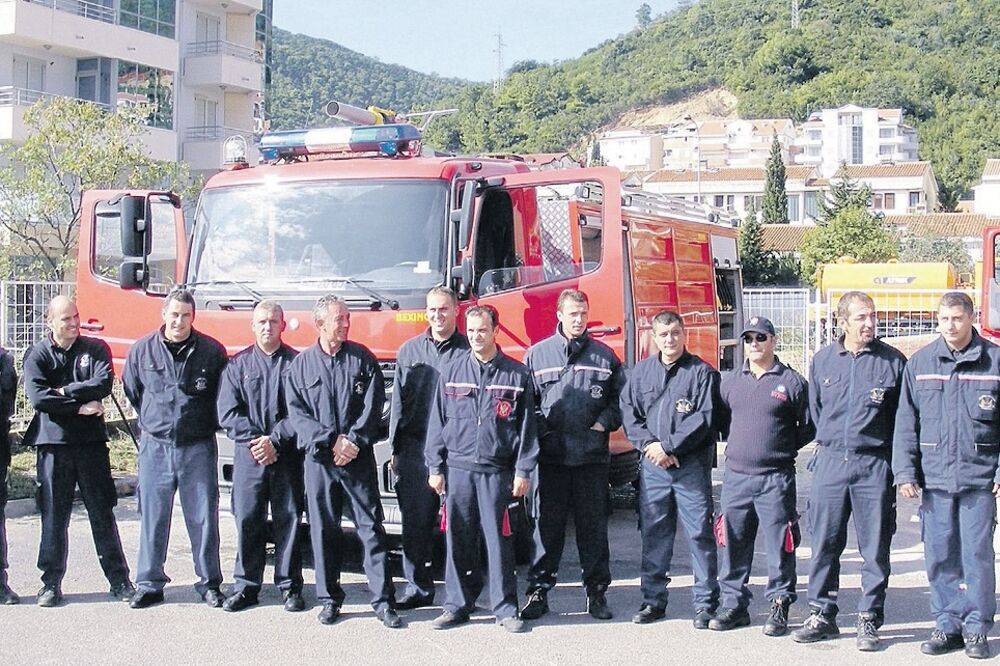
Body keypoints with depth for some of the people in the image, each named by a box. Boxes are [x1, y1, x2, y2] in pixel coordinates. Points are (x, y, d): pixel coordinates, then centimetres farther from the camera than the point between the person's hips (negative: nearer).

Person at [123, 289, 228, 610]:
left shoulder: (212, 351, -2)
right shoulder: (142, 350, 2)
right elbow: (132, 392, 17)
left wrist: (204, 424, 6)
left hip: (198, 448, -1)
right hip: (155, 447, 1)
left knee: (203, 518, 3)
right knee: (152, 518, 5)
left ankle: (209, 583, 13)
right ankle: (149, 584, 14)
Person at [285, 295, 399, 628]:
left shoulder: (362, 358, 6)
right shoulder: (302, 364, 5)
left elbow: (373, 406, 0)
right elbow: (296, 413, 0)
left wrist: (354, 441, -11)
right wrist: (330, 441, -11)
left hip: (359, 459, 0)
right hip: (318, 459, 1)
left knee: (371, 526, -2)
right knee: (323, 529, 5)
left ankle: (383, 600, 0)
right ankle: (329, 598, 16)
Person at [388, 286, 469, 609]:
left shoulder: (469, 352, 3)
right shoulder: (409, 351, 13)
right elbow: (399, 402, 13)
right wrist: (396, 448, 9)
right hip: (417, 448, 3)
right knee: (415, 522, 4)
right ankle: (418, 588, 12)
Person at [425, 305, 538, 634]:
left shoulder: (516, 375, 4)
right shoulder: (452, 373, 9)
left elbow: (526, 426, 3)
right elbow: (438, 422, 10)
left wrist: (523, 471, -2)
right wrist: (435, 468, 5)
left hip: (497, 471, -2)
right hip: (458, 468, 2)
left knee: (498, 539, 0)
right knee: (459, 540, 6)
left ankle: (505, 608, 8)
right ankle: (457, 604, 16)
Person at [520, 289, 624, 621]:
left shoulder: (604, 356, 9)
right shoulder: (537, 355, 7)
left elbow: (621, 398, 13)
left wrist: (605, 422, -3)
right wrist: (540, 428, -6)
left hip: (592, 456, 1)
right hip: (551, 455, 0)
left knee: (593, 525, 6)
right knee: (547, 525, 2)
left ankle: (597, 591, 14)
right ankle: (538, 591, 9)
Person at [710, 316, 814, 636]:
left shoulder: (792, 382, 0)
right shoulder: (730, 381, 12)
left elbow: (808, 428, 4)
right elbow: (720, 421, 22)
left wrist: (783, 449, 1)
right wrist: (737, 445, 12)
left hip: (776, 479, -4)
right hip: (735, 477, 4)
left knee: (779, 544, -1)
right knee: (733, 543, 7)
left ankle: (779, 606, 9)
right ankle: (734, 604, 17)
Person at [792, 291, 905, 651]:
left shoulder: (893, 361, -1)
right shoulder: (823, 360, 8)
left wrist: (897, 465, 1)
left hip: (874, 464, -2)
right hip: (830, 461, 3)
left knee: (875, 547, 2)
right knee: (824, 542, 6)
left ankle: (869, 620, 11)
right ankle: (822, 614, 16)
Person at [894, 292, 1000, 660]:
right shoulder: (920, 363, 7)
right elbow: (905, 422, 9)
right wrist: (905, 471, 2)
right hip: (935, 478, 2)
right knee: (939, 556, 7)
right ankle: (947, 624, 18)